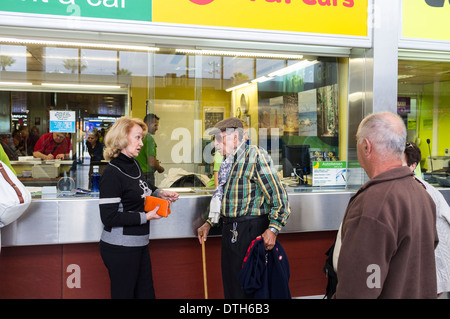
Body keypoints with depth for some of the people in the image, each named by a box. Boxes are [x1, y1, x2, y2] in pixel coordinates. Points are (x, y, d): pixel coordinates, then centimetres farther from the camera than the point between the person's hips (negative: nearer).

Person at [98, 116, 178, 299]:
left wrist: (160, 193, 8)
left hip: (139, 243, 9)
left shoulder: (134, 165, 7)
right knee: (124, 294, 5)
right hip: (120, 248, -8)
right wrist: (146, 217, -19)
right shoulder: (112, 174, -19)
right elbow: (109, 217, -22)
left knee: (146, 293, 16)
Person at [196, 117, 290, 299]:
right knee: (230, 286, 16)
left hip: (250, 229, -8)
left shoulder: (255, 156, -12)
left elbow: (277, 194, -16)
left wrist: (273, 229, -23)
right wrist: (209, 223, 18)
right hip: (229, 230, 8)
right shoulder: (228, 162, 14)